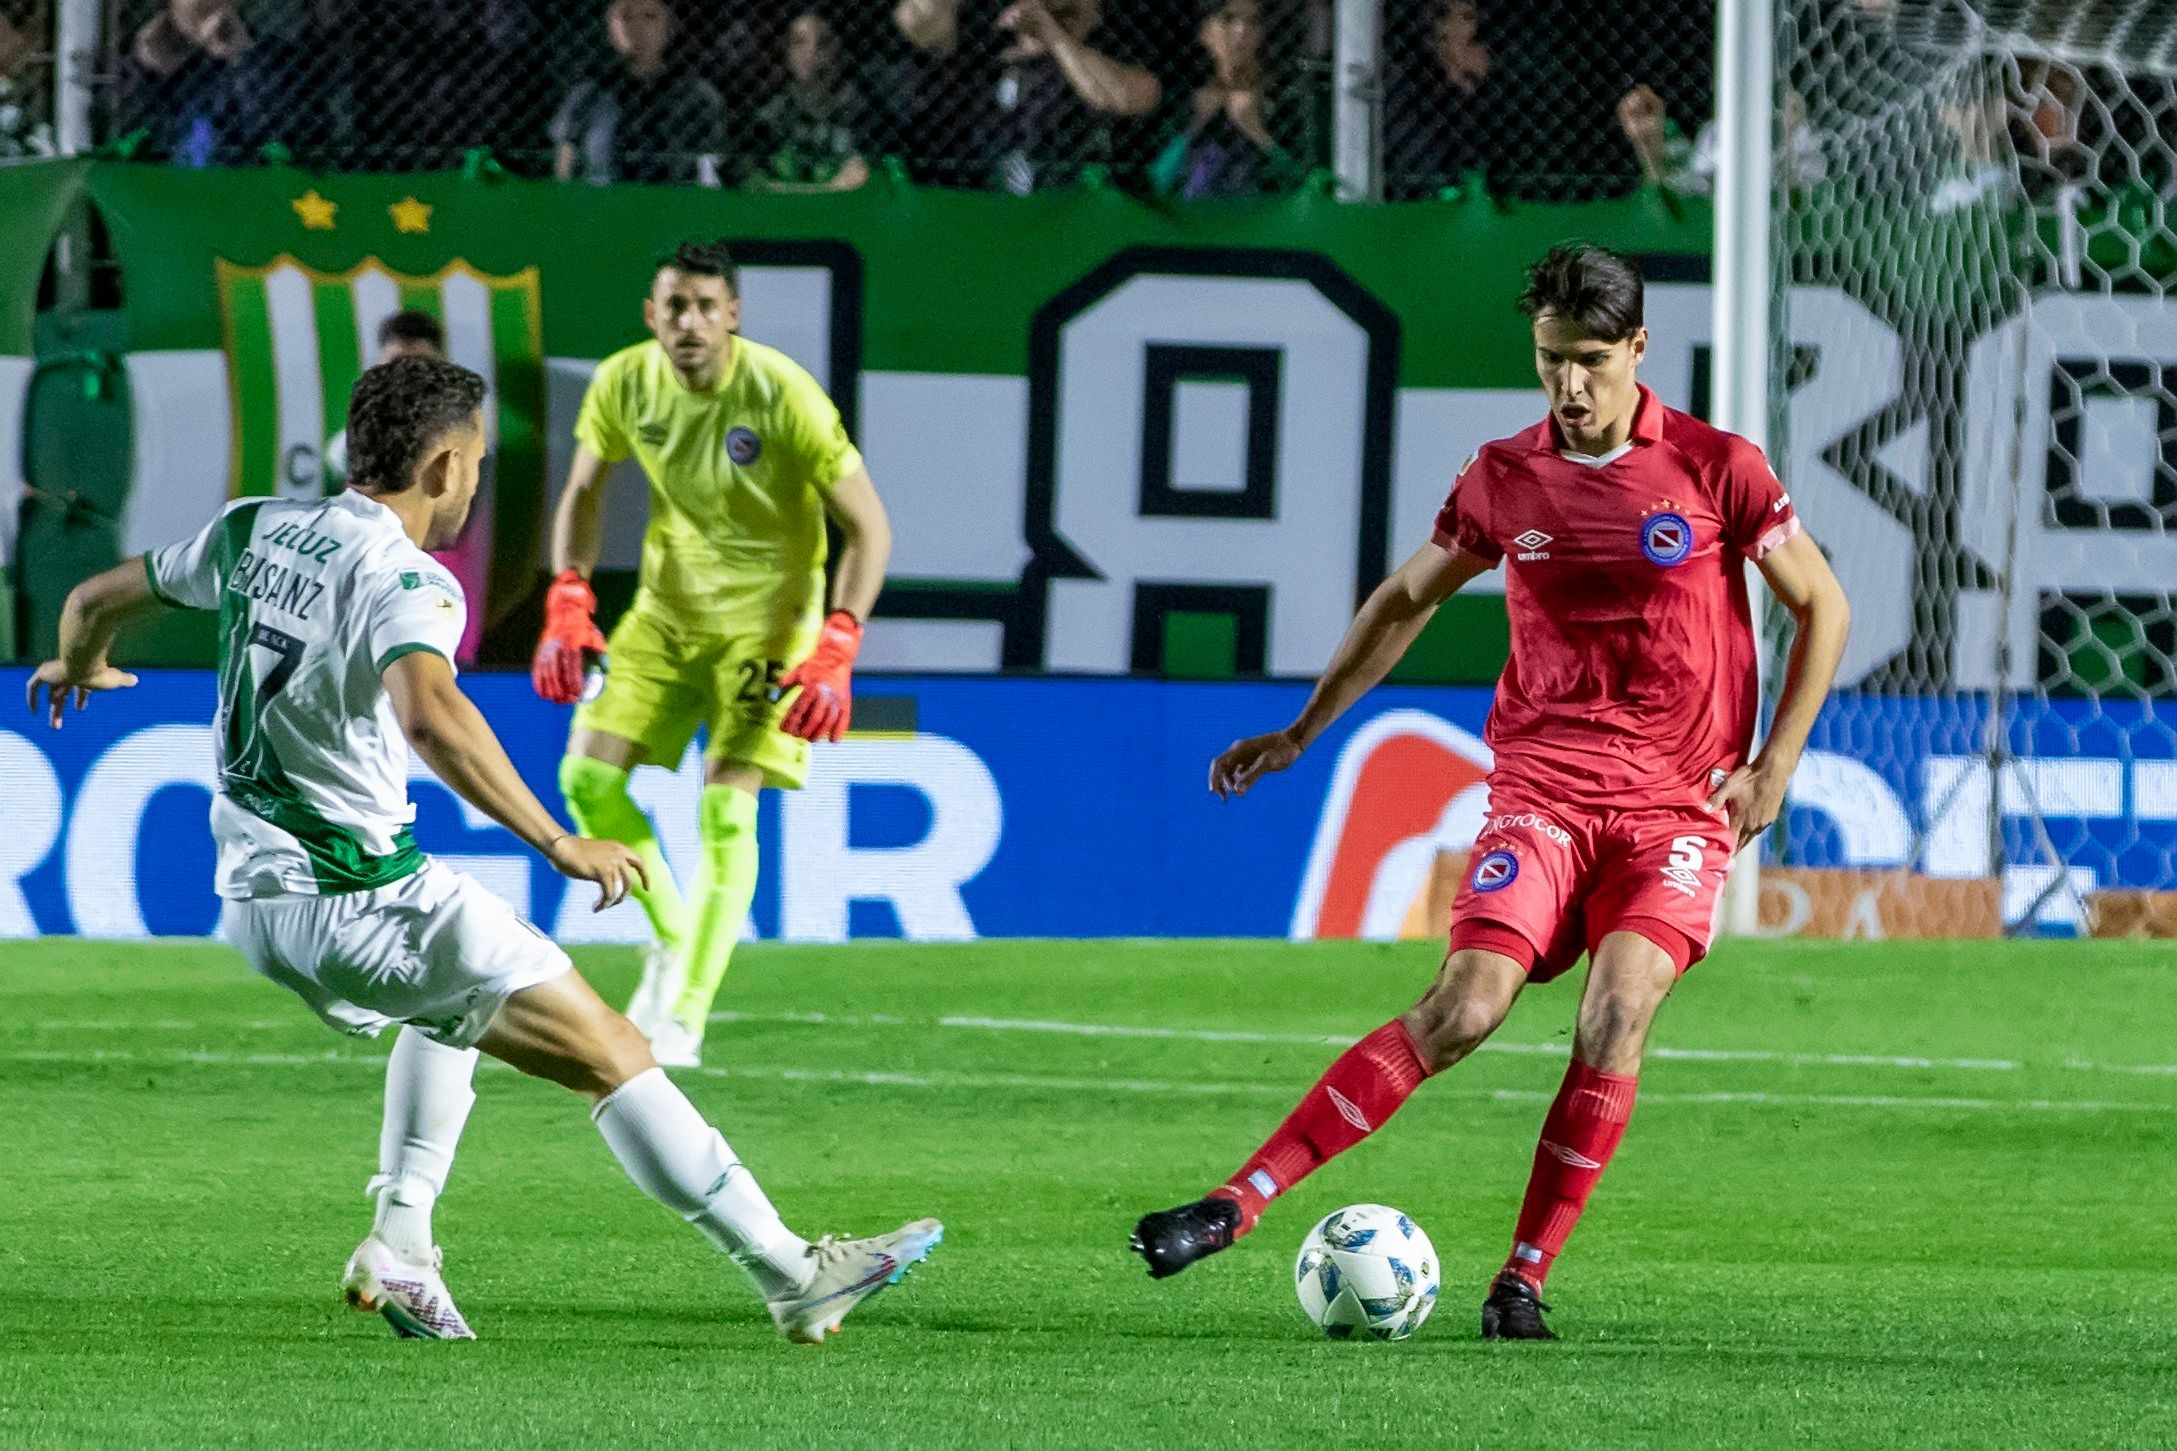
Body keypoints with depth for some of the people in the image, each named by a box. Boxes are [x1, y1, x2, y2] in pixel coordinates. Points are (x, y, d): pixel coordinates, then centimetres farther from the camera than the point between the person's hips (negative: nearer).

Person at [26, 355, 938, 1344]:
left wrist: (79, 667, 46)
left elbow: (96, 600, 22)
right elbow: (428, 714, -37)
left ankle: (399, 1244, 25)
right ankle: (793, 1277, -5)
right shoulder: (404, 579, -16)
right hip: (359, 901, -9)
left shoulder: (254, 530, 8)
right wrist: (556, 843, -34)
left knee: (455, 1000, 36)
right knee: (610, 1053, -4)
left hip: (255, 894, 9)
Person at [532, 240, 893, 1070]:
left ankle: (683, 1020, -12)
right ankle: (672, 936, 19)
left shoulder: (782, 396, -23)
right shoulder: (625, 384, -9)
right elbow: (583, 493, 9)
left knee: (726, 810, -15)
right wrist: (568, 607, -4)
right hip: (667, 609, 5)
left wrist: (835, 651, -26)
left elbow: (868, 525, -17)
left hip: (768, 619, -5)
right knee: (588, 777, -5)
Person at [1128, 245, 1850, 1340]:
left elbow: (1821, 605, 8)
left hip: (1680, 800, -1)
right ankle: (1237, 1205, -19)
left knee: (1618, 1011, -24)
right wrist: (1302, 730, 21)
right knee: (1465, 1004, -18)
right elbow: (1407, 599, 21)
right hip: (1541, 785, 1)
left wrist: (1775, 764, -1)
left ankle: (1524, 1279, -14)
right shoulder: (1503, 478, 5)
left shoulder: (1717, 468, -2)